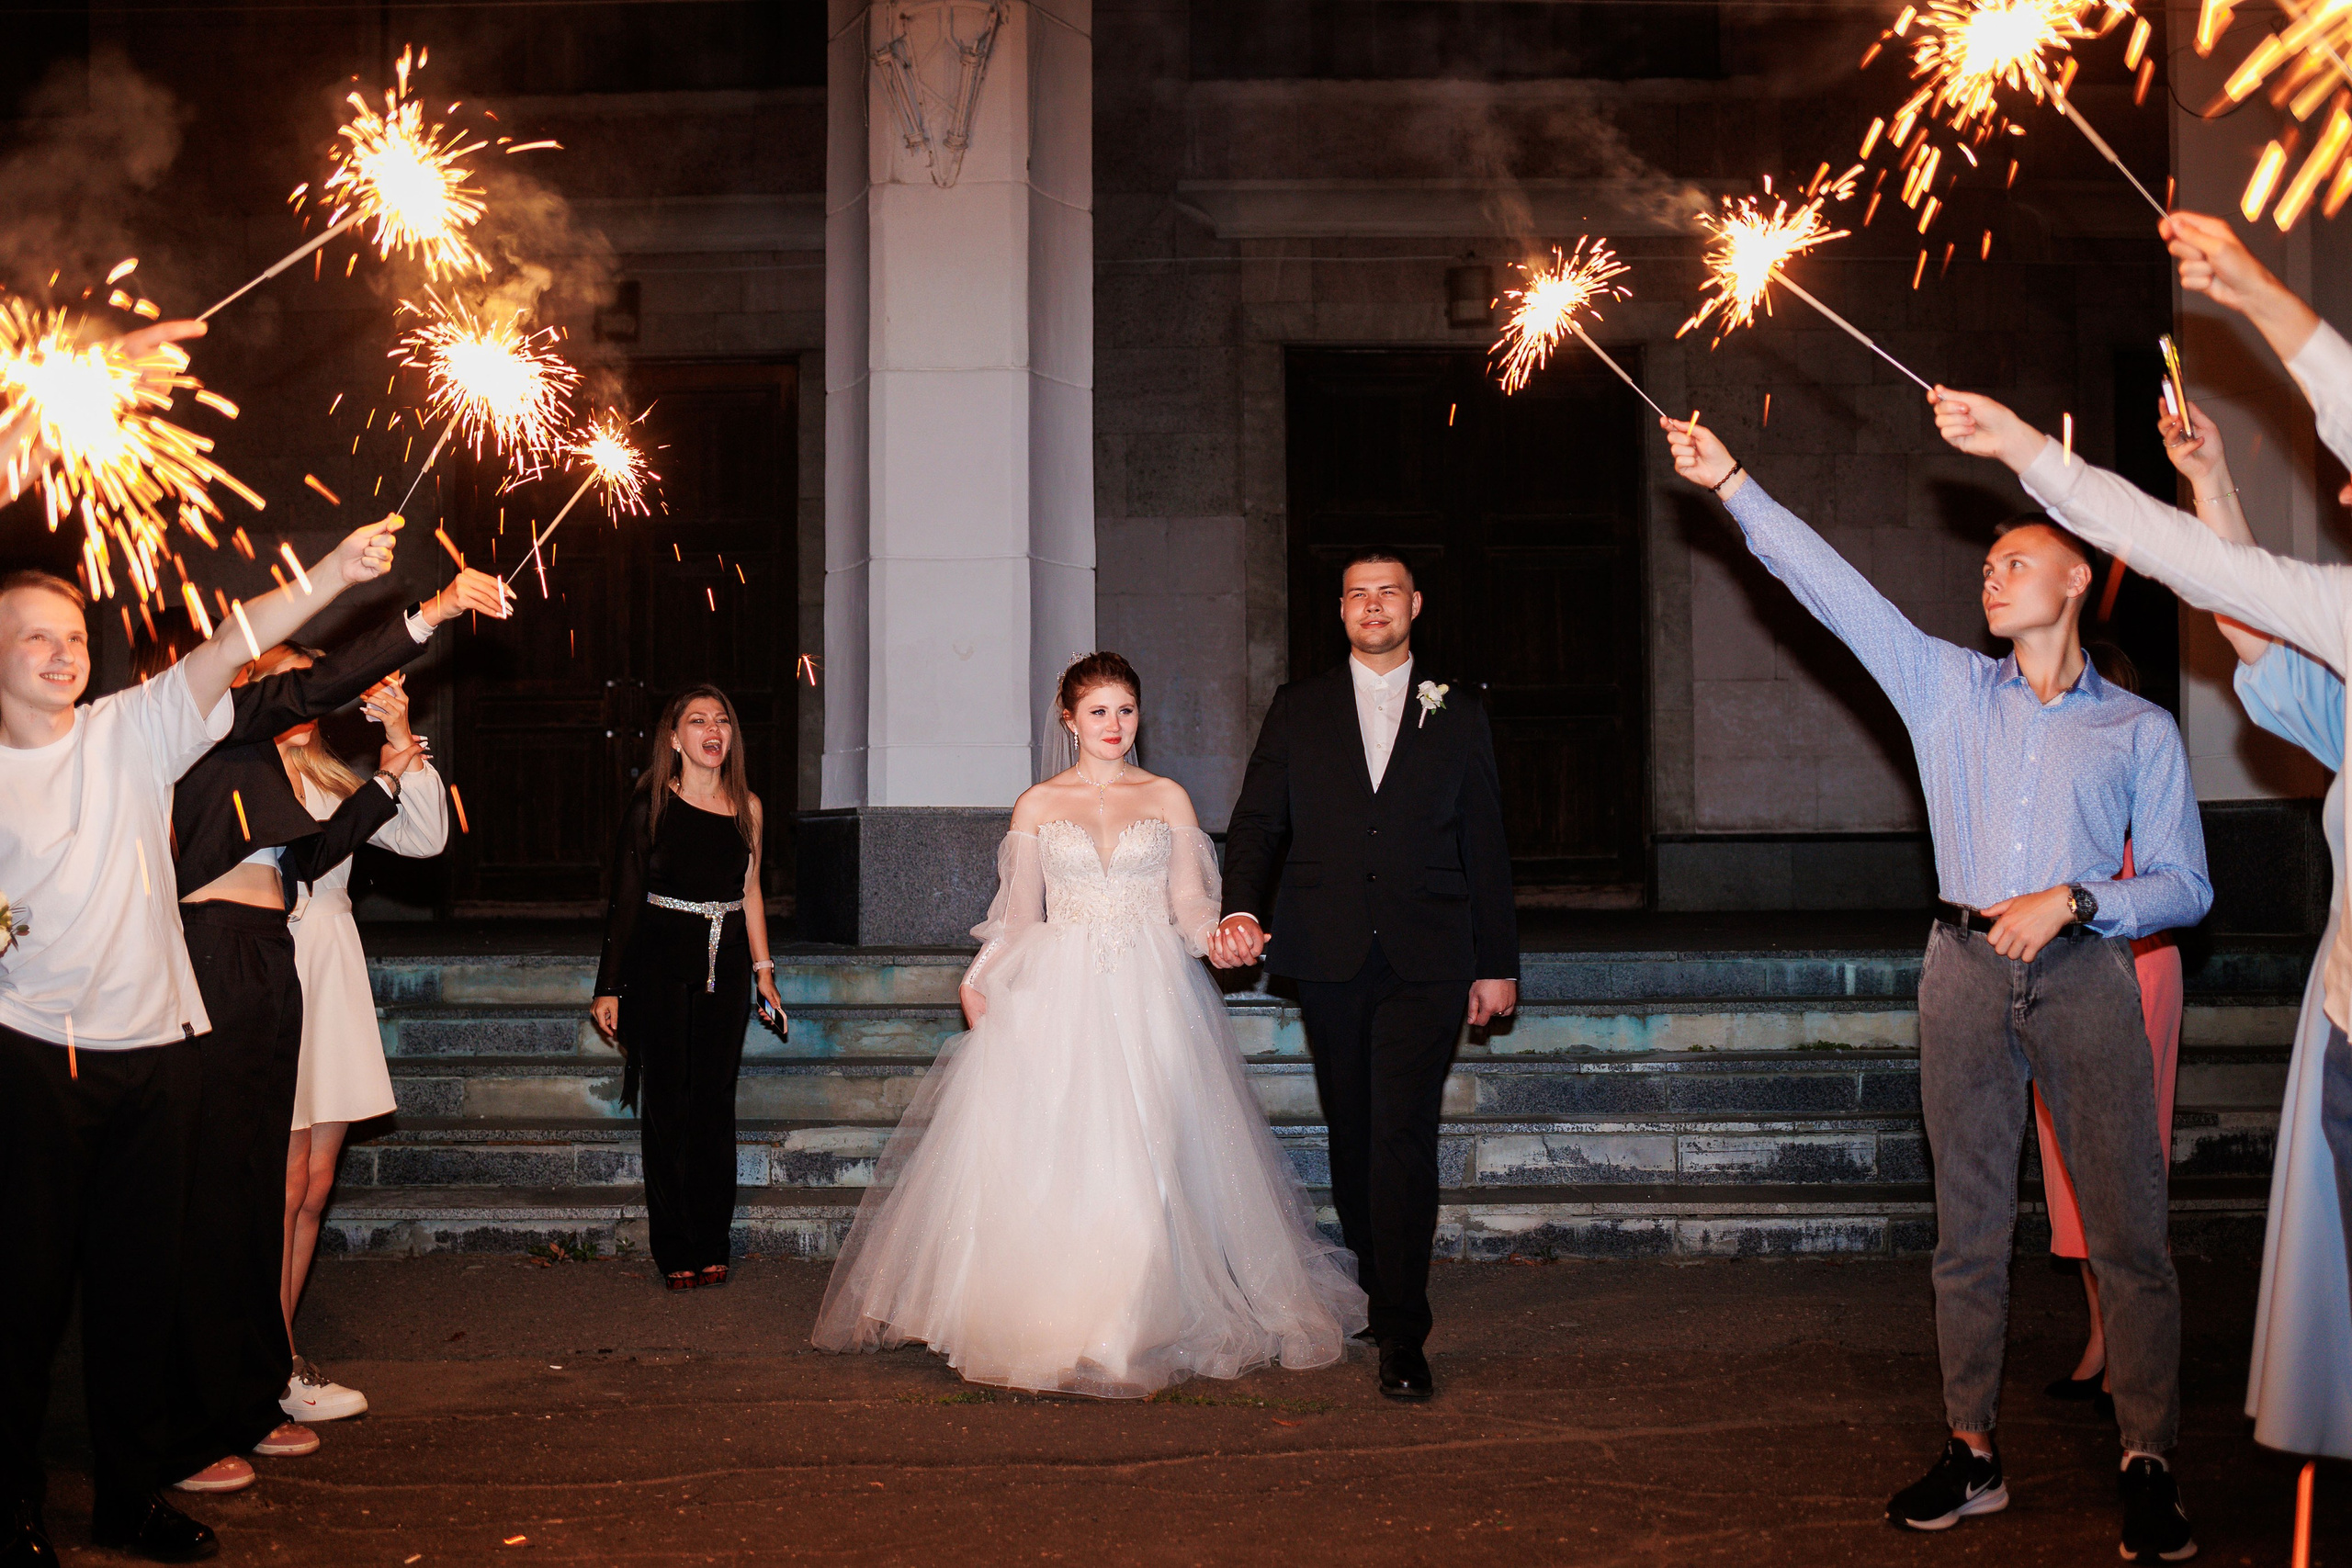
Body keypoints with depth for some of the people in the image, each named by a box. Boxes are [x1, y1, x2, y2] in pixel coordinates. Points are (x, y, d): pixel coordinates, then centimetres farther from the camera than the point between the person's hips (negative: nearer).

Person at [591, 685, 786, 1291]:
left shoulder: (747, 807, 7)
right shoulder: (651, 806, -3)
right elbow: (624, 899, -2)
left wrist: (764, 972, 12)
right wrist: (609, 986, -3)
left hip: (726, 967, 3)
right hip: (662, 964, -3)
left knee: (715, 1105, 6)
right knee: (668, 1106, 0)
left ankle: (712, 1245, 16)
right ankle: (675, 1252, 10)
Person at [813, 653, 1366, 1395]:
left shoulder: (1169, 799, 8)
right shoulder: (1037, 805, 9)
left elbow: (1189, 905, 6)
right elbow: (1019, 915, 10)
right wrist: (977, 981, -5)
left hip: (1149, 997, 0)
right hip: (1057, 994, 0)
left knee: (1141, 1159, -6)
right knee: (1046, 1156, -5)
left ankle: (1138, 1327, 2)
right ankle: (1044, 1324, 4)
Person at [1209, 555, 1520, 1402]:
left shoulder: (1458, 712, 9)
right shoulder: (1298, 707, 10)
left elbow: (1485, 844, 9)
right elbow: (1257, 822, 5)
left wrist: (1497, 964, 7)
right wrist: (1239, 910, -13)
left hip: (1427, 960, -2)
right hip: (1329, 955, 2)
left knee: (1404, 1136, -10)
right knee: (1352, 1136, 11)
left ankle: (1402, 1339, -7)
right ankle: (1376, 1291, 29)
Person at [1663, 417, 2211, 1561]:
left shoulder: (2139, 729, 8)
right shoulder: (1949, 688, 13)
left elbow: (2185, 884, 5)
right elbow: (1832, 587, 7)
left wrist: (2071, 902, -11)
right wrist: (1731, 484, 2)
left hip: (2084, 973, -2)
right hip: (1966, 970, 2)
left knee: (2126, 1229, -3)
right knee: (1970, 1228, 6)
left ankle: (2149, 1467, 6)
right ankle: (1973, 1455, 14)